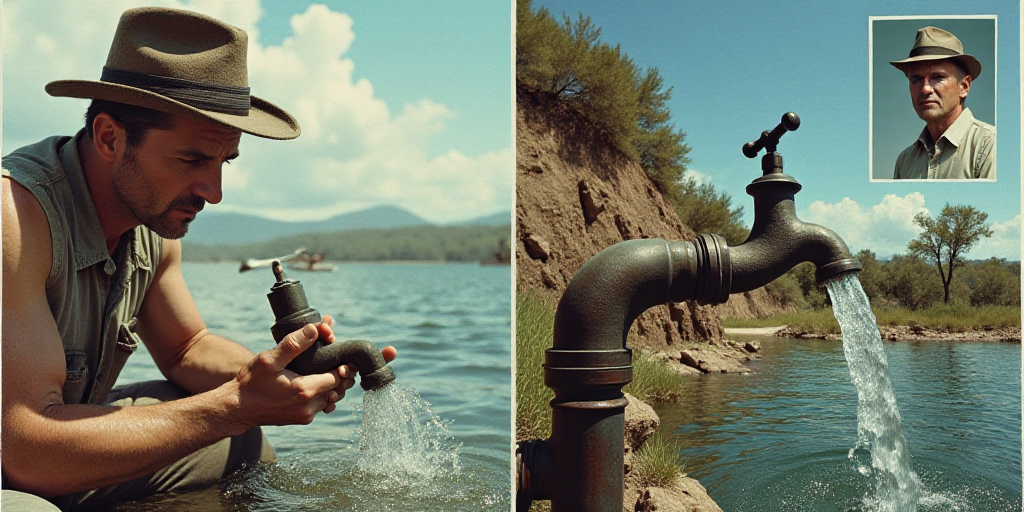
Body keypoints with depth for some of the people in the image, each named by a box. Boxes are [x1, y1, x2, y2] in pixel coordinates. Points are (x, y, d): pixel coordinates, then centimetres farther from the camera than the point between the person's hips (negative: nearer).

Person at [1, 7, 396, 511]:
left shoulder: (155, 223, -4)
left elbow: (186, 348, 10)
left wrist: (271, 372, -12)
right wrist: (238, 405, -31)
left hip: (56, 445, 8)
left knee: (242, 445, 5)